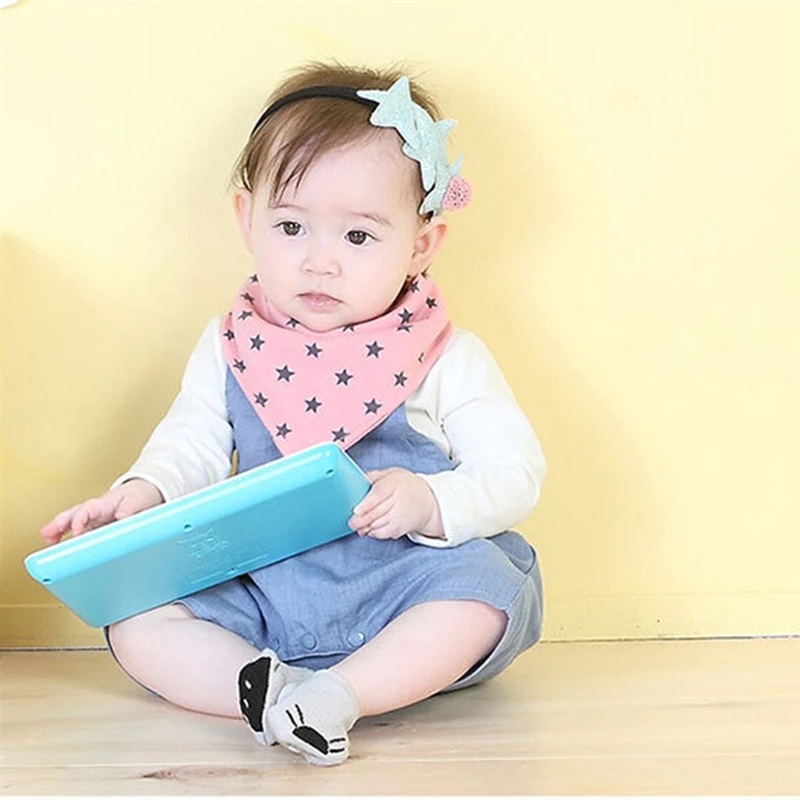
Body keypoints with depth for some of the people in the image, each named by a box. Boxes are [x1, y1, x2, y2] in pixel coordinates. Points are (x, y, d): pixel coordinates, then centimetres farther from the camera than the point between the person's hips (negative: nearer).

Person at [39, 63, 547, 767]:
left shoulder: (447, 360, -4)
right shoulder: (230, 350, 7)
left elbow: (514, 472, -5)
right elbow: (192, 442, 13)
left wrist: (429, 502, -24)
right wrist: (144, 492, -9)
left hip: (400, 588, -2)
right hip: (260, 593, 3)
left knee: (484, 590, -32)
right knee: (134, 616, -15)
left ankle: (334, 695, -35)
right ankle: (265, 687, -33)